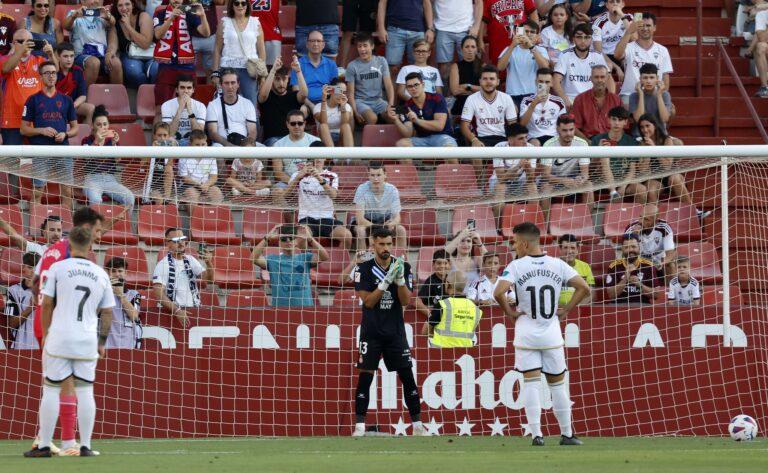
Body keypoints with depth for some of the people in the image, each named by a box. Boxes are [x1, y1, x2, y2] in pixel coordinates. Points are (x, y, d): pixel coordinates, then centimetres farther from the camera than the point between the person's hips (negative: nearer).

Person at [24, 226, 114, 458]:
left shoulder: (58, 268, -2)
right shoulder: (101, 274, 7)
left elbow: (47, 303, -3)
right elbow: (107, 312, 9)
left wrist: (45, 334, 8)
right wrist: (102, 343, 16)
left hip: (59, 337, -2)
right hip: (87, 341, 2)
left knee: (51, 391, 2)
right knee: (85, 391, 7)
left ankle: (44, 446, 2)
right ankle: (85, 446, 4)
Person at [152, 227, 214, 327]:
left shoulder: (190, 260, 11)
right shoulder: (162, 265, -5)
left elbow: (208, 278, 3)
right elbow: (159, 294, -13)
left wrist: (208, 263, -17)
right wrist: (177, 311, -23)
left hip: (194, 310, 5)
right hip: (171, 311, -5)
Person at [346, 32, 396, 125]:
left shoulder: (381, 61, 4)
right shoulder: (352, 66, -3)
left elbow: (388, 85, 0)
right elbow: (351, 93, -3)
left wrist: (391, 105, -14)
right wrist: (355, 112, -16)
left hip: (378, 100, 3)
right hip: (361, 101, -3)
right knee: (372, 118, -34)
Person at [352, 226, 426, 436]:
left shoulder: (403, 267, 2)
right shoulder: (364, 269, -3)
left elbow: (406, 301, -5)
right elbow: (368, 301, -12)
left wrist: (400, 279, -21)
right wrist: (387, 281, -22)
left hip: (396, 332, 2)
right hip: (371, 332, -2)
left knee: (407, 377, 0)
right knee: (365, 377, -5)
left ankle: (417, 425, 6)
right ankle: (359, 426, -2)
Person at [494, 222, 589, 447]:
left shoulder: (516, 266, -8)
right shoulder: (558, 265, 0)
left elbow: (498, 292, -21)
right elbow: (584, 287, -4)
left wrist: (509, 312, -4)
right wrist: (566, 310, 5)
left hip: (526, 335, -2)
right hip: (552, 334, 2)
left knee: (531, 383, 1)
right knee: (558, 383, 11)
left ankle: (536, 434, -6)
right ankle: (567, 434, 17)